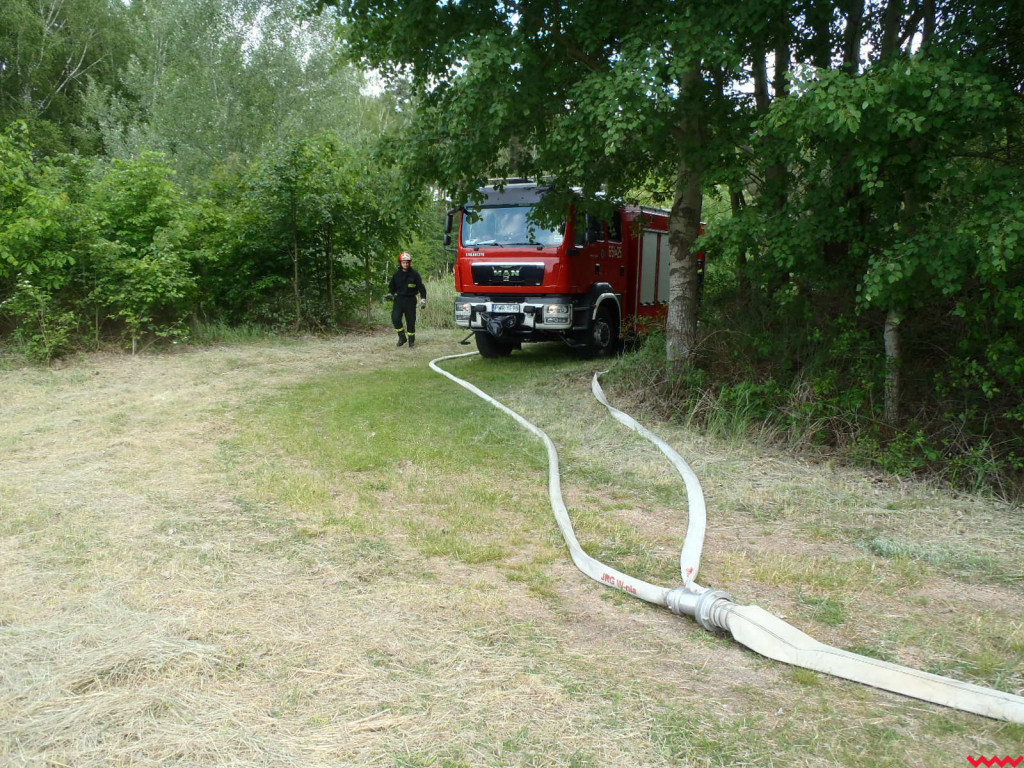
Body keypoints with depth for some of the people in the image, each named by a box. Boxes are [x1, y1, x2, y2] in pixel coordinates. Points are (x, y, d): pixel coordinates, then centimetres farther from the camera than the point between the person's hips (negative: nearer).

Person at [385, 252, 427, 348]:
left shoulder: (414, 274, -3)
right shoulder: (397, 274, 6)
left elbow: (421, 287, 0)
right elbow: (392, 286, 18)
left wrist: (423, 299, -7)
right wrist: (390, 294, -1)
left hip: (410, 300, -2)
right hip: (399, 299, 2)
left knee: (411, 321, 3)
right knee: (395, 319, -13)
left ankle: (411, 340, 18)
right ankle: (402, 337, 5)